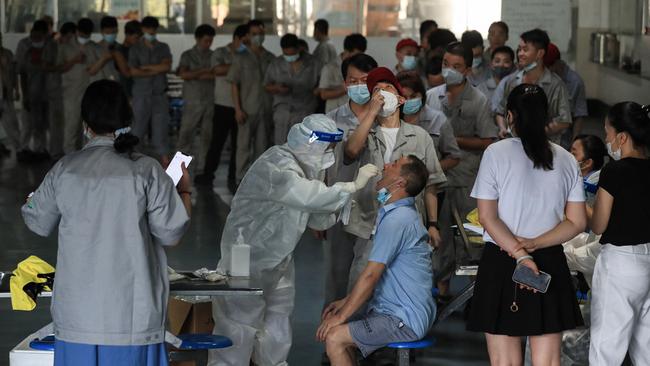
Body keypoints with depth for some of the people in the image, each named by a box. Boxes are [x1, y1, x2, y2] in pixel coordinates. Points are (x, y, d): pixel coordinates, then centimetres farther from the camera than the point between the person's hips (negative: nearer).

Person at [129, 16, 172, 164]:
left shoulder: (163, 48, 11)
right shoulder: (135, 49, 6)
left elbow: (167, 66, -5)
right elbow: (134, 72, -5)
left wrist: (146, 67, -4)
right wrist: (156, 71, -5)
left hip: (160, 95, 2)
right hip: (141, 95, -1)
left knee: (161, 126, -1)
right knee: (138, 126, -5)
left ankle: (163, 156, 0)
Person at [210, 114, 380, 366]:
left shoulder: (305, 169, 8)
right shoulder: (276, 166, -23)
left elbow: (318, 220, 8)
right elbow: (309, 197, -40)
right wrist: (354, 186, -33)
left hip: (279, 265, 10)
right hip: (249, 261, -10)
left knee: (277, 337, 16)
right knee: (238, 335, -4)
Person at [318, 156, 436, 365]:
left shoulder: (397, 220, -18)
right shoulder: (400, 214, 17)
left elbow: (371, 275, -19)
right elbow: (377, 275, 21)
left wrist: (341, 316, -12)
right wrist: (345, 302, 14)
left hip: (405, 321, -10)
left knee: (334, 338, -18)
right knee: (331, 329, 6)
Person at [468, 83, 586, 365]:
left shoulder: (496, 153, -4)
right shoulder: (565, 159, 6)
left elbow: (487, 217, -10)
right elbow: (577, 222, 4)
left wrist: (519, 255, -15)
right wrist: (535, 244, -5)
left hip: (501, 263, -3)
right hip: (551, 264, 3)